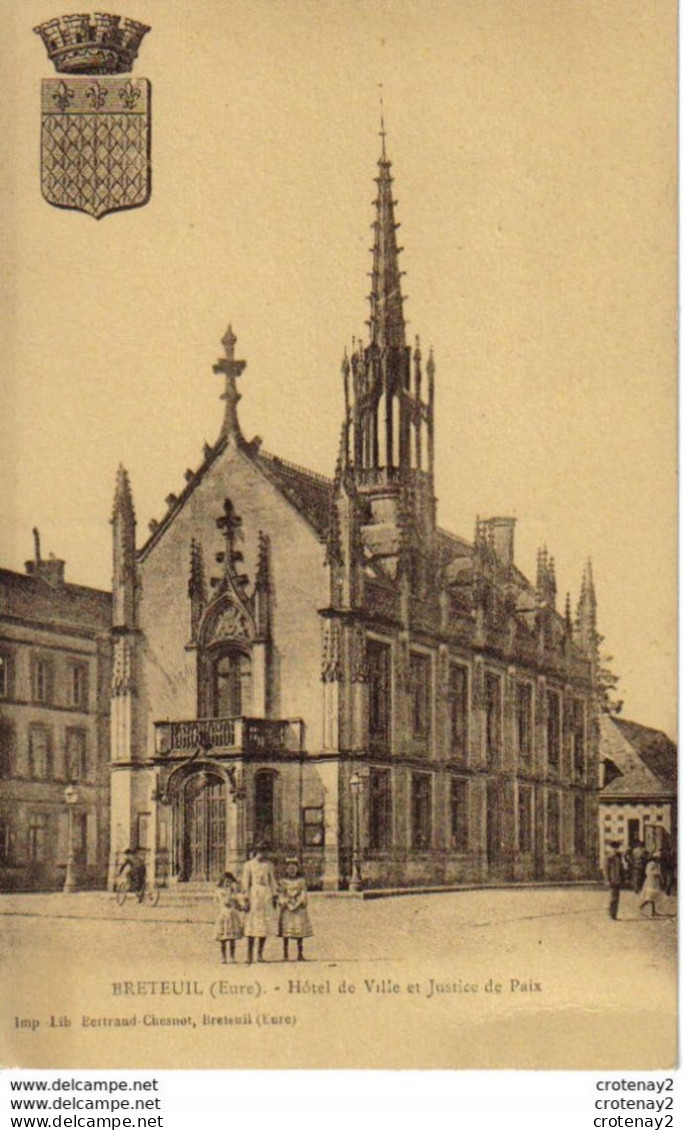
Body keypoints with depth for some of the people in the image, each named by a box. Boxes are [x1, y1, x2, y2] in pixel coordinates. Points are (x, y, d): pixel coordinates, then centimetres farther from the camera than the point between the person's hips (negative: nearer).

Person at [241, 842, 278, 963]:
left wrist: (275, 895, 9)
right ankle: (250, 954, 1)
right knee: (252, 925, -4)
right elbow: (245, 882, -2)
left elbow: (272, 881, 15)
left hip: (266, 896, 4)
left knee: (265, 925, 2)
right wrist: (246, 898, -9)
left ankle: (260, 954, 10)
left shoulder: (269, 864, 13)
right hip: (254, 895, -4)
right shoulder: (249, 865, 1)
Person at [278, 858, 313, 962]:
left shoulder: (301, 881, 7)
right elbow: (281, 894, 6)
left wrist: (300, 903, -9)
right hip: (287, 908, 0)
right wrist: (284, 903, -7)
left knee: (300, 930, -1)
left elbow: (304, 893, 3)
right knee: (286, 930, -5)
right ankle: (285, 955, -2)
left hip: (299, 908, 0)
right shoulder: (284, 881, 7)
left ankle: (300, 954, 4)